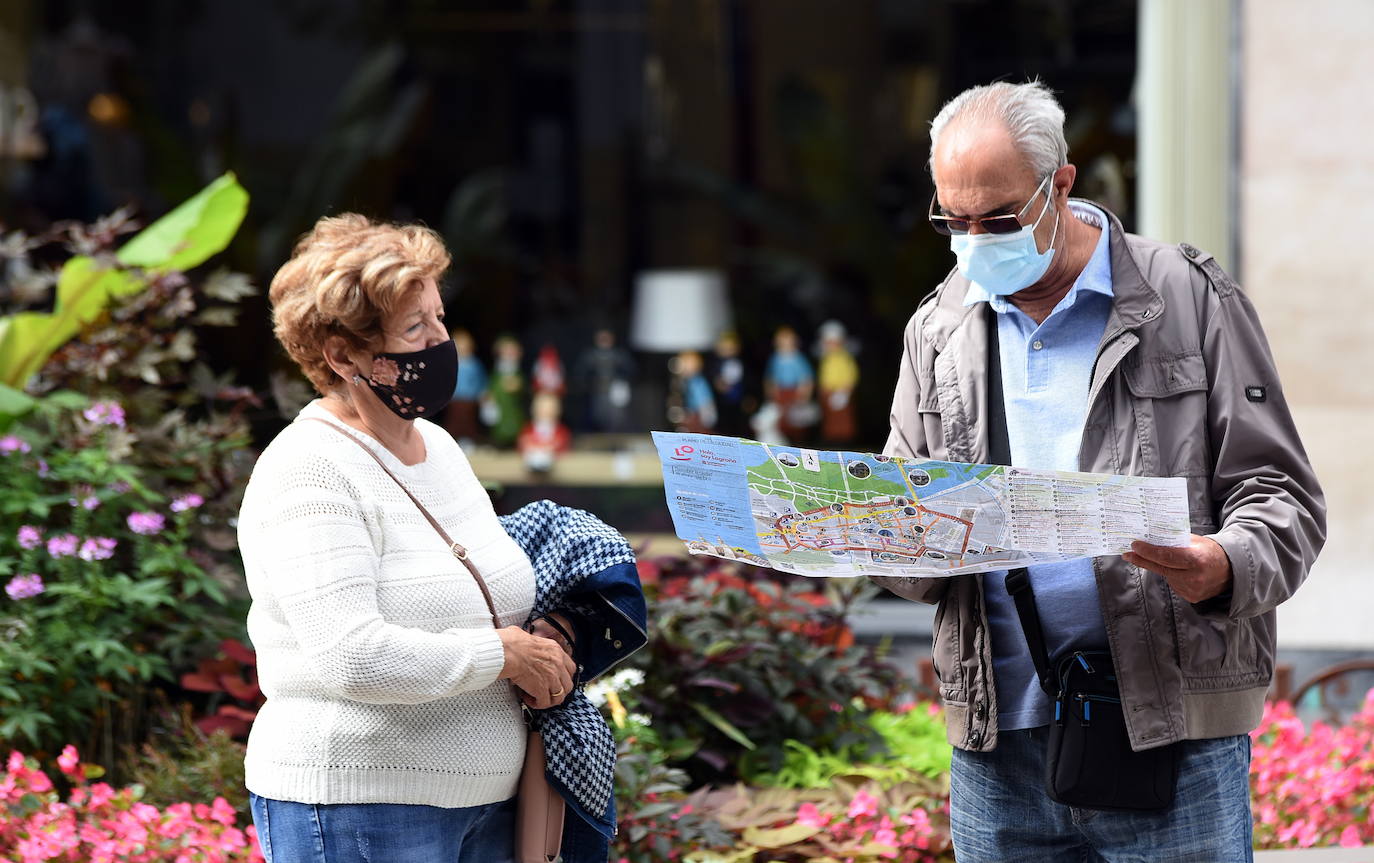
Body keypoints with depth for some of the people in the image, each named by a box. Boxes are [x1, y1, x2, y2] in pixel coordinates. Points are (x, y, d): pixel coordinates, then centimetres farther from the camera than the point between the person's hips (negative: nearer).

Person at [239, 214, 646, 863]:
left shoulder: (439, 447, 13)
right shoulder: (307, 474, -15)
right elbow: (353, 657, -25)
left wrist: (552, 634, 3)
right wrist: (505, 653, -14)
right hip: (357, 810, -8)